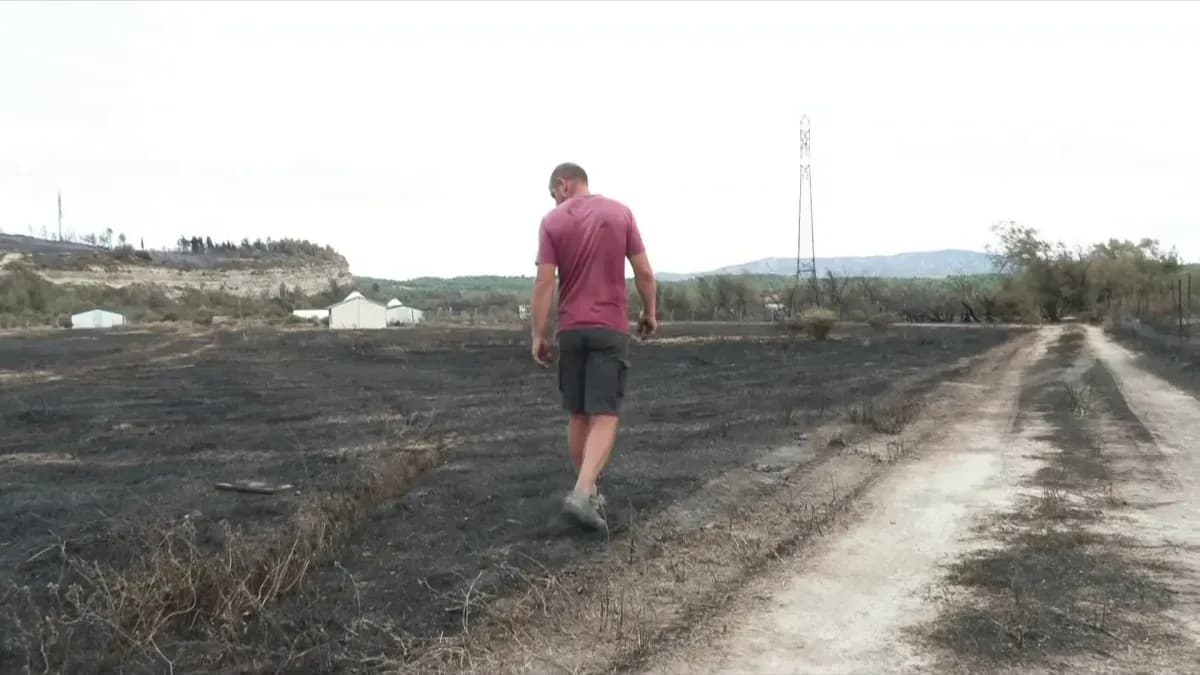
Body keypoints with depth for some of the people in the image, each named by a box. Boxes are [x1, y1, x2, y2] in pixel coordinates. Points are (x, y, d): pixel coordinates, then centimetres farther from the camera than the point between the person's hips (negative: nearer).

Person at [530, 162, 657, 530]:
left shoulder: (552, 221, -1)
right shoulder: (621, 213, 2)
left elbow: (544, 283, -7)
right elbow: (644, 271, 0)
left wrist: (539, 335, -2)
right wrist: (650, 313, 14)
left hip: (571, 329, 1)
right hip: (611, 328, -1)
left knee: (578, 414, 13)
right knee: (604, 417, -5)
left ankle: (588, 490, 20)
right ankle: (582, 492, -20)